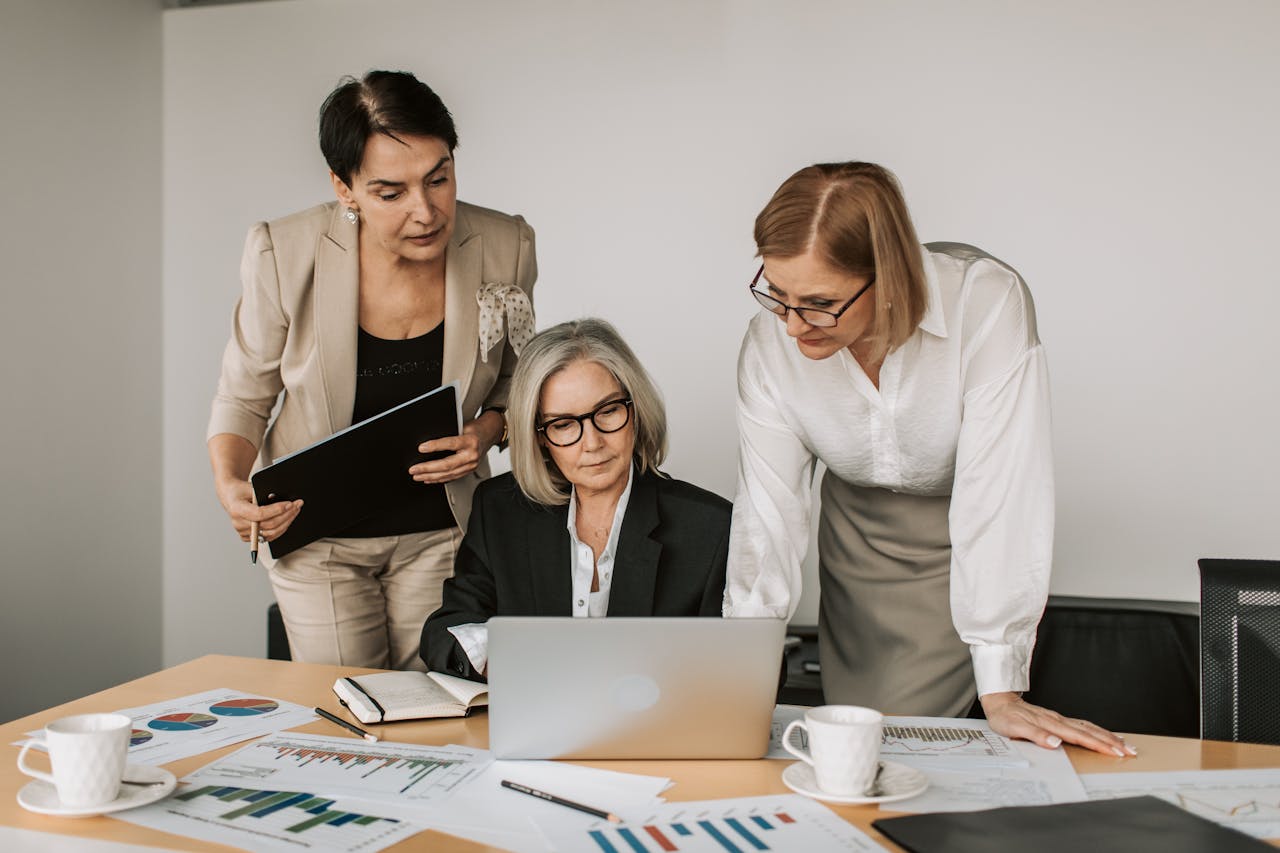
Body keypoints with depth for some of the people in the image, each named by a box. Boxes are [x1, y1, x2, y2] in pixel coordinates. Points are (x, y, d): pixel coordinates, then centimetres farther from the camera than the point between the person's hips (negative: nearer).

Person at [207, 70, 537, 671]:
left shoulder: (504, 248, -13)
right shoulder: (284, 254, -17)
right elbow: (243, 398, -2)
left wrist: (488, 430, -14)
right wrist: (230, 485, -20)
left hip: (441, 531, 1)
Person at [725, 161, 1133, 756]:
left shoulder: (986, 303, -32)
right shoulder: (769, 342, -19)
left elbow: (999, 493, -33)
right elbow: (768, 508, -17)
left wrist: (1001, 692, -32)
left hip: (966, 545, -2)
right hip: (857, 539, 3)